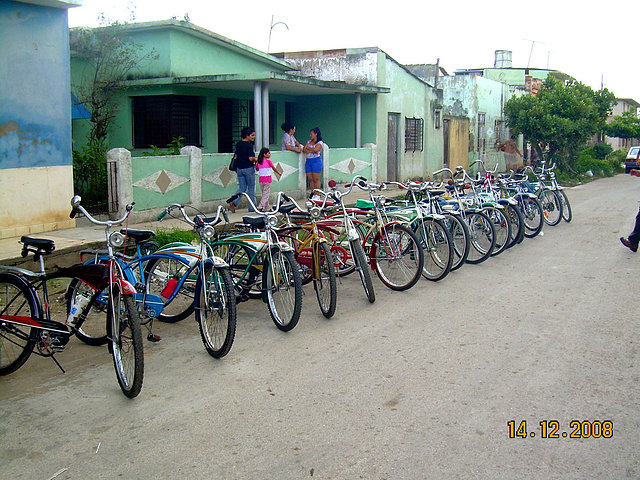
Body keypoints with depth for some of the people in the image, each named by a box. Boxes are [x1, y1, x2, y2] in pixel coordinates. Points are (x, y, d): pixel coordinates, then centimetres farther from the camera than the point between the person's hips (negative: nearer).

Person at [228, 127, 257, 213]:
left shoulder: (238, 144, 8)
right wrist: (255, 159, -1)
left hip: (239, 168, 6)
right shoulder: (249, 145, -14)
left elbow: (236, 156, 14)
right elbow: (250, 158, -20)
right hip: (248, 168, -6)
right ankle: (252, 207, 13)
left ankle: (233, 202, -9)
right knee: (251, 188, 7)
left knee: (242, 188, 12)